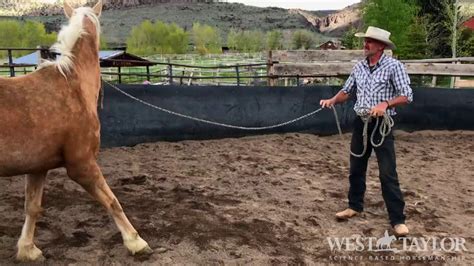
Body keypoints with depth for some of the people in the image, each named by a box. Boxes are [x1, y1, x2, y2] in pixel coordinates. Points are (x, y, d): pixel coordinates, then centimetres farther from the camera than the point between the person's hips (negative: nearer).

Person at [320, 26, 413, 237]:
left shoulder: (394, 66, -10)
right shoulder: (359, 67, 6)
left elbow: (407, 96, -12)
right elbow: (347, 91, 13)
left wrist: (386, 103, -29)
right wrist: (333, 100, -6)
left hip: (381, 125, -5)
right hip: (360, 123, 6)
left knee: (388, 173, -5)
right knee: (356, 168, 15)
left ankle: (397, 220, 4)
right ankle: (355, 206, 32)